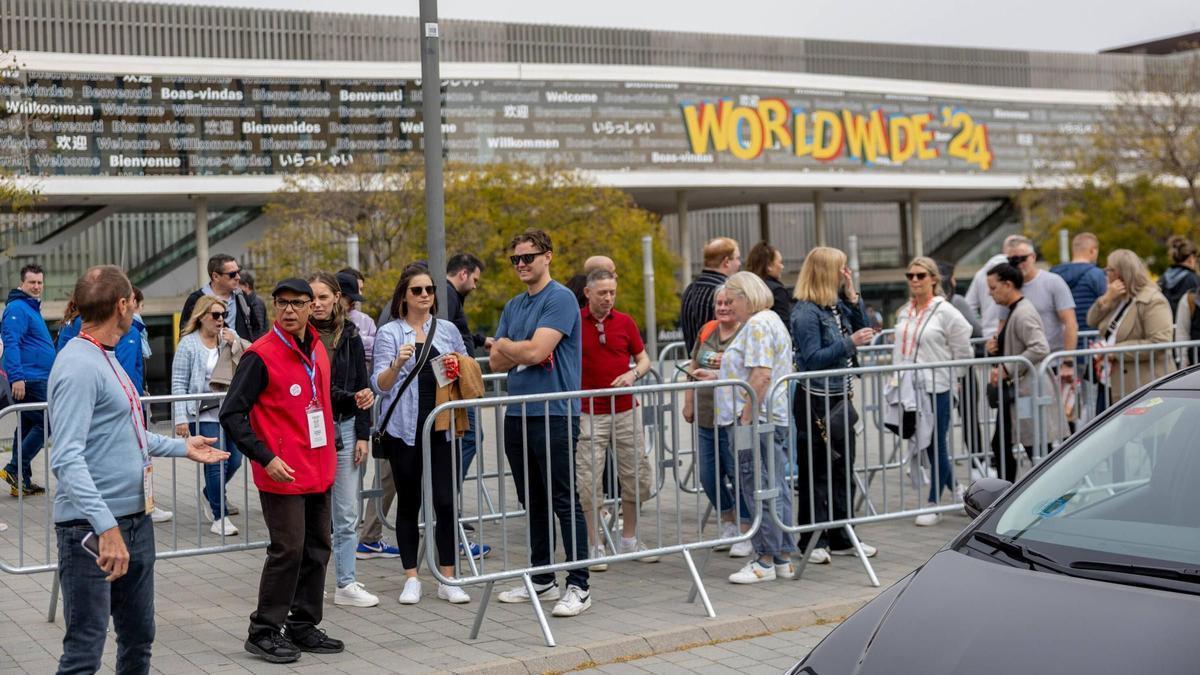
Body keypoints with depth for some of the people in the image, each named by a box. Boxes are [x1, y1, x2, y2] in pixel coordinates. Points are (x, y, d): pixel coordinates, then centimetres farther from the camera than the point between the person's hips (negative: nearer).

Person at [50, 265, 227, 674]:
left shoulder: (107, 359, 14)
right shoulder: (78, 367, -17)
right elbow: (67, 459, -25)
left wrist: (182, 447, 30)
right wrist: (106, 526, -32)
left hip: (136, 520, 10)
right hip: (92, 528, -10)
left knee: (139, 639, 20)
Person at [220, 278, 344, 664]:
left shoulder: (317, 350, 10)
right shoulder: (261, 356, -13)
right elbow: (231, 415, -14)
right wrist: (266, 458, -19)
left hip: (319, 472, 8)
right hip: (283, 473, -7)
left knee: (317, 549, 11)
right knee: (288, 550, -7)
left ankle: (303, 627, 23)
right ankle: (264, 632, 6)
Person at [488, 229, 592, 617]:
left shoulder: (560, 299, -9)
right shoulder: (513, 306, 16)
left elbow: (536, 351, -18)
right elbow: (497, 363, 12)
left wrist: (506, 345, 0)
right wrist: (520, 350, -7)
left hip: (554, 414, -8)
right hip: (517, 414, 8)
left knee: (564, 502, -5)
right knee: (532, 503, 14)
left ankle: (578, 586, -1)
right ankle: (541, 580, 23)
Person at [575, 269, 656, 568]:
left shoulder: (625, 322, 4)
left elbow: (643, 358, 13)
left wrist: (633, 374, -7)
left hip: (626, 410, 3)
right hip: (589, 414, -3)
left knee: (637, 477, 8)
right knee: (587, 482, -4)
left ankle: (629, 540, 24)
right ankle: (595, 546, 9)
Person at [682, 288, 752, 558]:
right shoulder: (706, 330, 11)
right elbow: (693, 367, 18)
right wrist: (688, 403, 15)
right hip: (705, 418, 7)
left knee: (739, 475, -1)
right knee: (708, 477, 13)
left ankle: (746, 534, 11)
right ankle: (728, 525, 31)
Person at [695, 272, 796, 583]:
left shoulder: (757, 325, -13)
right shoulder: (771, 320, 20)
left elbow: (761, 375, -22)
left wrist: (745, 417, -21)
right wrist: (717, 376, 21)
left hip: (757, 418, -11)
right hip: (775, 418, 11)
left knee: (761, 489, -6)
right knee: (775, 488, 12)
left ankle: (766, 561, -1)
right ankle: (783, 558, 17)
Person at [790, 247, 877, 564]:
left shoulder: (837, 305, 11)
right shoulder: (805, 312, -14)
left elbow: (861, 329, 13)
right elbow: (813, 358, -19)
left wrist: (853, 297, 3)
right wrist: (850, 342, -22)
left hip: (840, 398, 9)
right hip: (816, 402, -9)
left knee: (843, 469, 13)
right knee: (816, 472, -1)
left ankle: (841, 538, 22)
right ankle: (812, 541, 7)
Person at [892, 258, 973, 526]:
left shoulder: (945, 311, -7)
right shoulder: (904, 312, 11)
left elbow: (963, 352, -2)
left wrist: (949, 375, 3)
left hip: (936, 388, -6)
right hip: (909, 388, 6)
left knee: (936, 446, -1)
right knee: (925, 444, 10)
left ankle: (934, 506, 7)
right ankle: (955, 488, 29)